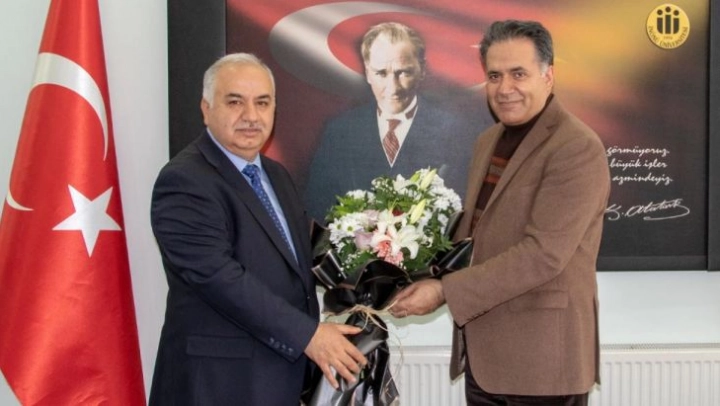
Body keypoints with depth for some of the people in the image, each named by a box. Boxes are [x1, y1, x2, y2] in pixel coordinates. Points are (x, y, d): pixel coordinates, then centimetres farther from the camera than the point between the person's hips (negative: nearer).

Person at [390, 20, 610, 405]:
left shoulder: (578, 148, -15)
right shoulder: (488, 141, 11)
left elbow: (544, 254, -23)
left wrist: (444, 291, -22)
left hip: (541, 357, -7)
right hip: (482, 350, 7)